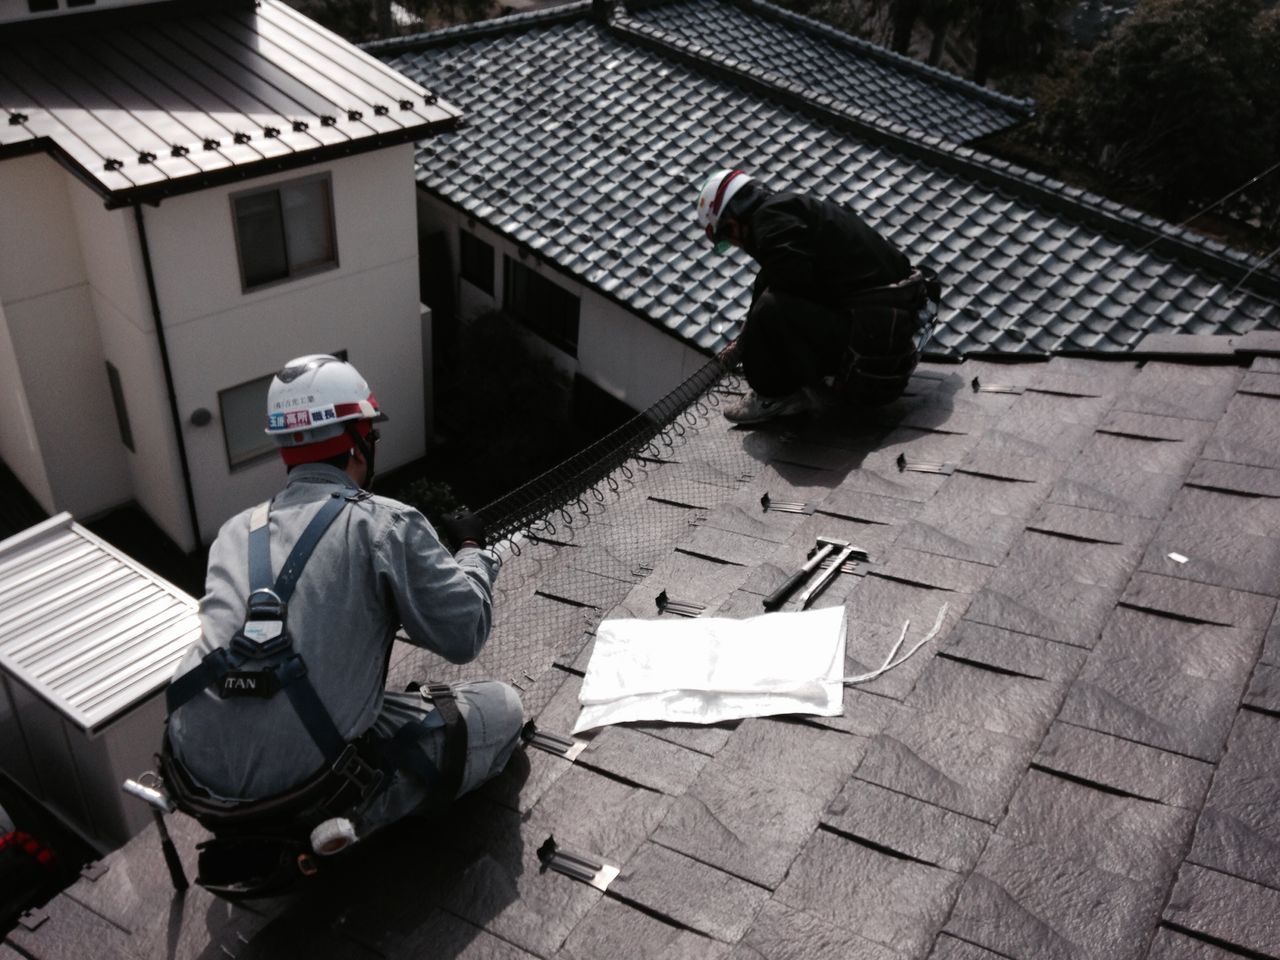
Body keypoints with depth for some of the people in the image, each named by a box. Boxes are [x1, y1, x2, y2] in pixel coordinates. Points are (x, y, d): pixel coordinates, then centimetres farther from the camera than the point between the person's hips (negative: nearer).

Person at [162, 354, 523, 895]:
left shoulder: (236, 531, 13)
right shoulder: (384, 524, -6)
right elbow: (464, 636, -3)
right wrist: (472, 552, 15)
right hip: (308, 784, -7)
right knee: (502, 709, 8)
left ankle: (249, 835, 13)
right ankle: (307, 840, -2)